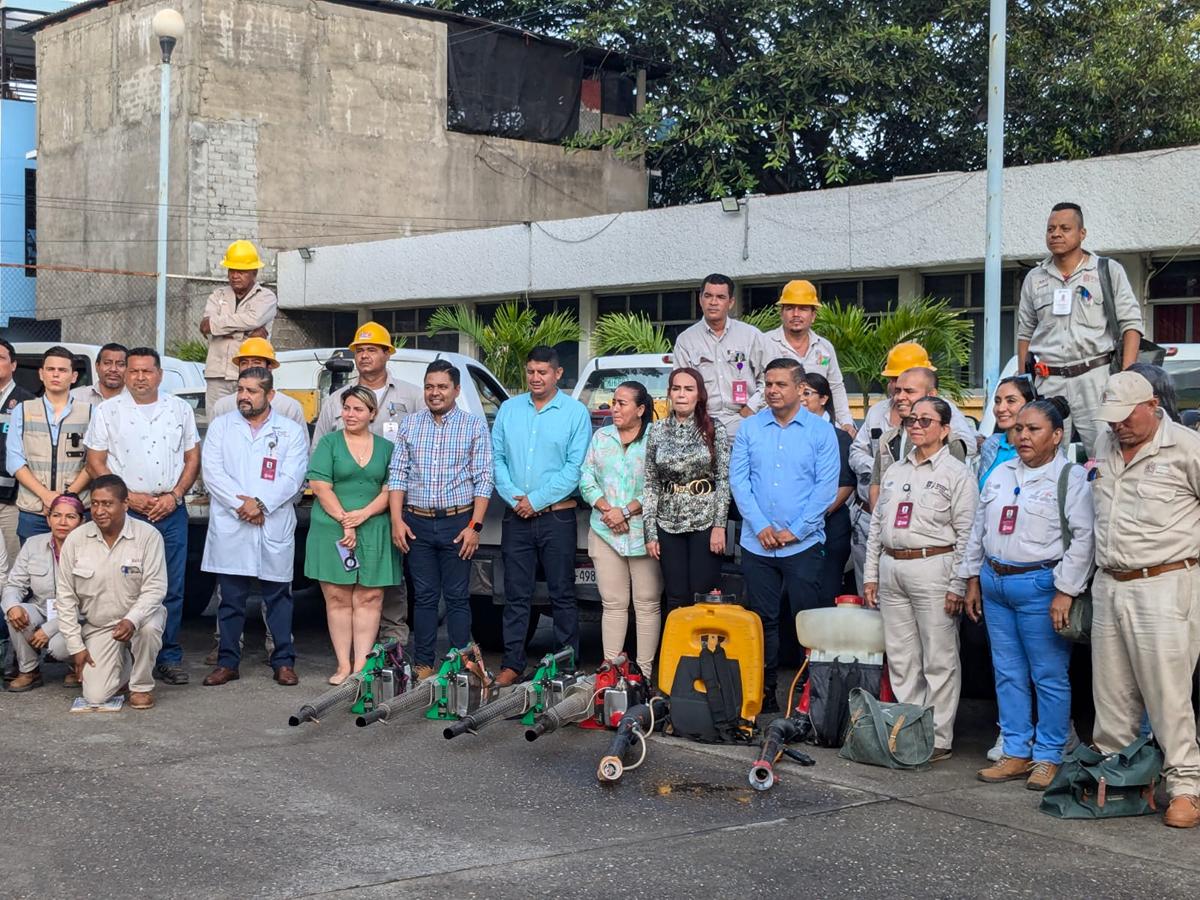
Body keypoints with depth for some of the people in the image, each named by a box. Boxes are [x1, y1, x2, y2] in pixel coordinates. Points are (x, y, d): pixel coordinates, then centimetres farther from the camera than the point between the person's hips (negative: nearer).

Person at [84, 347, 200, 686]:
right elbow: (95, 462, 2)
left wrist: (174, 496, -5)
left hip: (171, 511, 2)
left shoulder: (179, 409, 10)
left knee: (171, 589, 3)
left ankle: (169, 658, 9)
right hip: (124, 512, -1)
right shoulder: (107, 411, 5)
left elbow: (192, 458, 10)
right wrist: (128, 496, -8)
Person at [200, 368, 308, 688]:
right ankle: (228, 662, 11)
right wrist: (240, 505, -11)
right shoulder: (221, 426, 10)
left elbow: (292, 477, -3)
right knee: (231, 598, 5)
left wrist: (261, 503, -15)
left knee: (278, 596, 4)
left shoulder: (291, 431, 7)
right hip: (229, 527, 1)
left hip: (275, 527, -1)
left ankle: (284, 661, 10)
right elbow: (212, 471, 0)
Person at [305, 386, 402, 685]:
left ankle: (361, 665, 0)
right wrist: (345, 523, -12)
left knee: (369, 598, -2)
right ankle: (343, 665, 3)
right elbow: (320, 487, -3)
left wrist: (364, 513, -11)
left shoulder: (386, 447, 12)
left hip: (374, 532, 2)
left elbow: (391, 489, 5)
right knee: (338, 598, -1)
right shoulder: (329, 443, 6)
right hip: (332, 532, -2)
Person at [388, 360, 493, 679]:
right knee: (424, 597, 7)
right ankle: (423, 665, 14)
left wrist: (475, 526, -9)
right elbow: (397, 474, 7)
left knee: (457, 598, 1)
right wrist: (397, 520, -2)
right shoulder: (410, 424, 9)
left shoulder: (475, 425, 1)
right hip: (418, 524, 2)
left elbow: (484, 479, -2)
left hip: (457, 523, -2)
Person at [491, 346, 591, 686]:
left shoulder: (575, 413, -1)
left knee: (562, 594, 2)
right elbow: (496, 457, 8)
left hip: (556, 517, -3)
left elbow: (575, 468, -7)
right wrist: (513, 496, -7)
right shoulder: (509, 409, 10)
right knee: (516, 594, 6)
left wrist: (536, 500, -11)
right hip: (516, 517, 3)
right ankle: (512, 664, 11)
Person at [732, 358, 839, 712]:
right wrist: (760, 526, -8)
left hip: (804, 544, -2)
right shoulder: (750, 428, 6)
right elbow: (738, 479, 2)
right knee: (763, 619, 8)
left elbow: (826, 487, -5)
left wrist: (795, 530, -10)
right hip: (757, 544, 2)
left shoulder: (820, 431, -1)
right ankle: (764, 689, 17)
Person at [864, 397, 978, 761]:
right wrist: (870, 575, 14)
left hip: (932, 569, -6)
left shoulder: (957, 474, -2)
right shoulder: (895, 472, 17)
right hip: (891, 569, 6)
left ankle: (938, 738, 3)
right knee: (900, 658, 10)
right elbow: (876, 525, 19)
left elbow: (966, 535, -7)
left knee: (939, 660, -2)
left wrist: (958, 586, -12)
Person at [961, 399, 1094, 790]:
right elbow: (978, 529, 19)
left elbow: (1083, 537, -13)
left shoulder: (1071, 477, -7)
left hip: (1038, 585, -7)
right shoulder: (1001, 474, 13)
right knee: (1007, 673, 11)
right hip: (994, 582, 7)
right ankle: (1016, 753, 20)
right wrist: (973, 579, 17)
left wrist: (1065, 592, -17)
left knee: (1049, 677, 0)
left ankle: (1048, 758, 10)